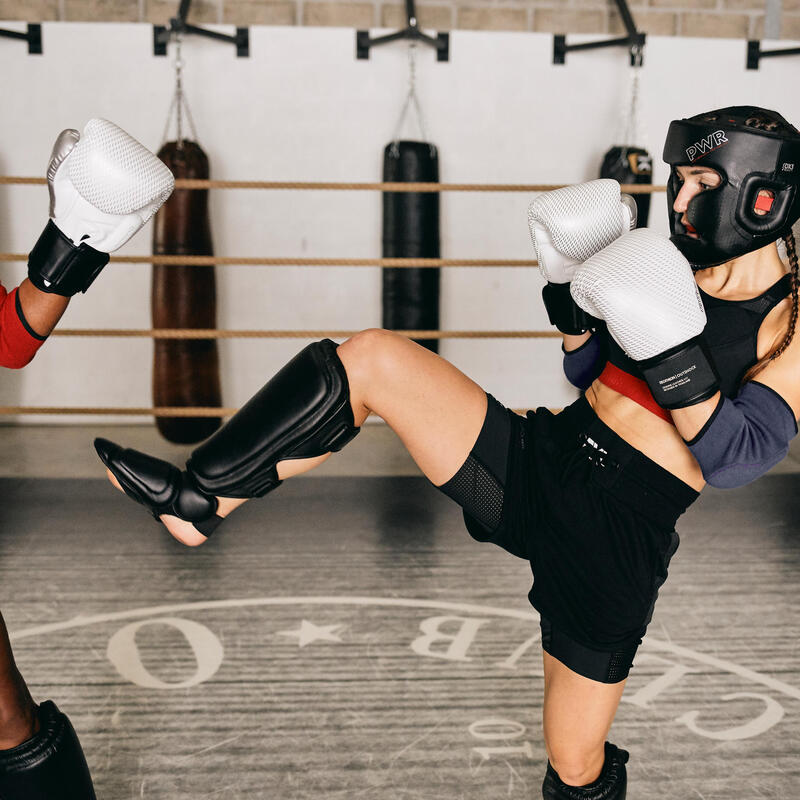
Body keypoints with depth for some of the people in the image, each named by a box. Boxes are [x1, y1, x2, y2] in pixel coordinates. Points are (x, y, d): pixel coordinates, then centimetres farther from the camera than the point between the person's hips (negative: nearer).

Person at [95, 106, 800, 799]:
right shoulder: (677, 269, 11)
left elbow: (739, 455, -15)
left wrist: (676, 354, -26)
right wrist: (574, 292, 5)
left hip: (618, 536, -5)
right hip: (536, 462, 5)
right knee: (371, 357, -11)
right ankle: (202, 497, -6)